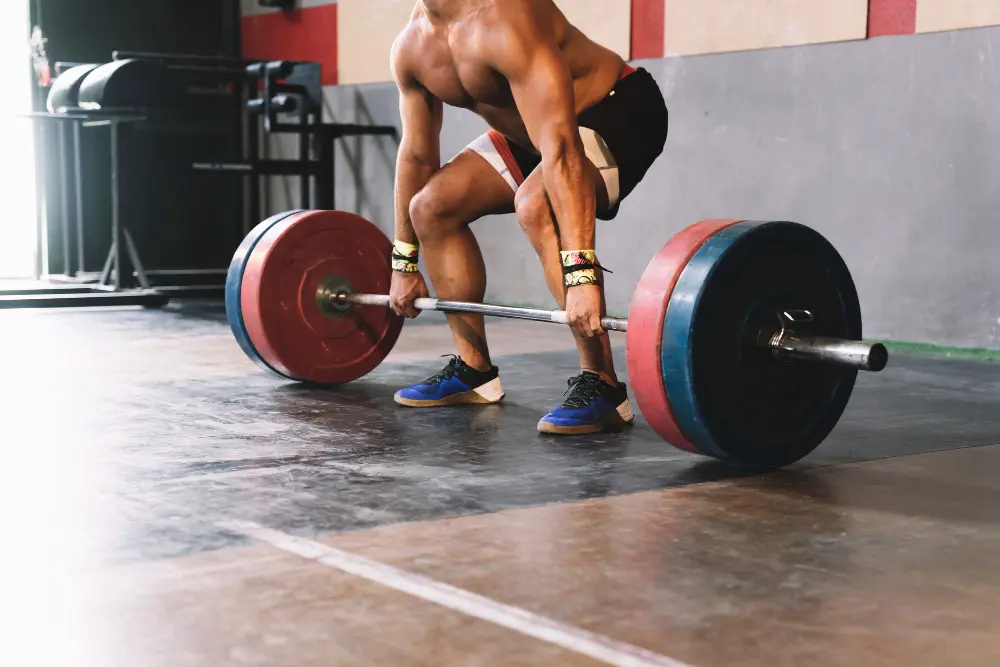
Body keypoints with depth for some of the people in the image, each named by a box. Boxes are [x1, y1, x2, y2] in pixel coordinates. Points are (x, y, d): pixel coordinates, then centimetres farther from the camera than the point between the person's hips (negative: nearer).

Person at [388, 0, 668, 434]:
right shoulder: (410, 47, -8)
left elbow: (560, 151, -41)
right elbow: (415, 155, 4)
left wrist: (581, 275, -48)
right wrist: (404, 265, 8)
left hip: (621, 114, -9)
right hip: (530, 129, 9)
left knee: (535, 205, -34)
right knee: (432, 207, 2)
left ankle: (600, 386, -25)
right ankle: (473, 370, 14)